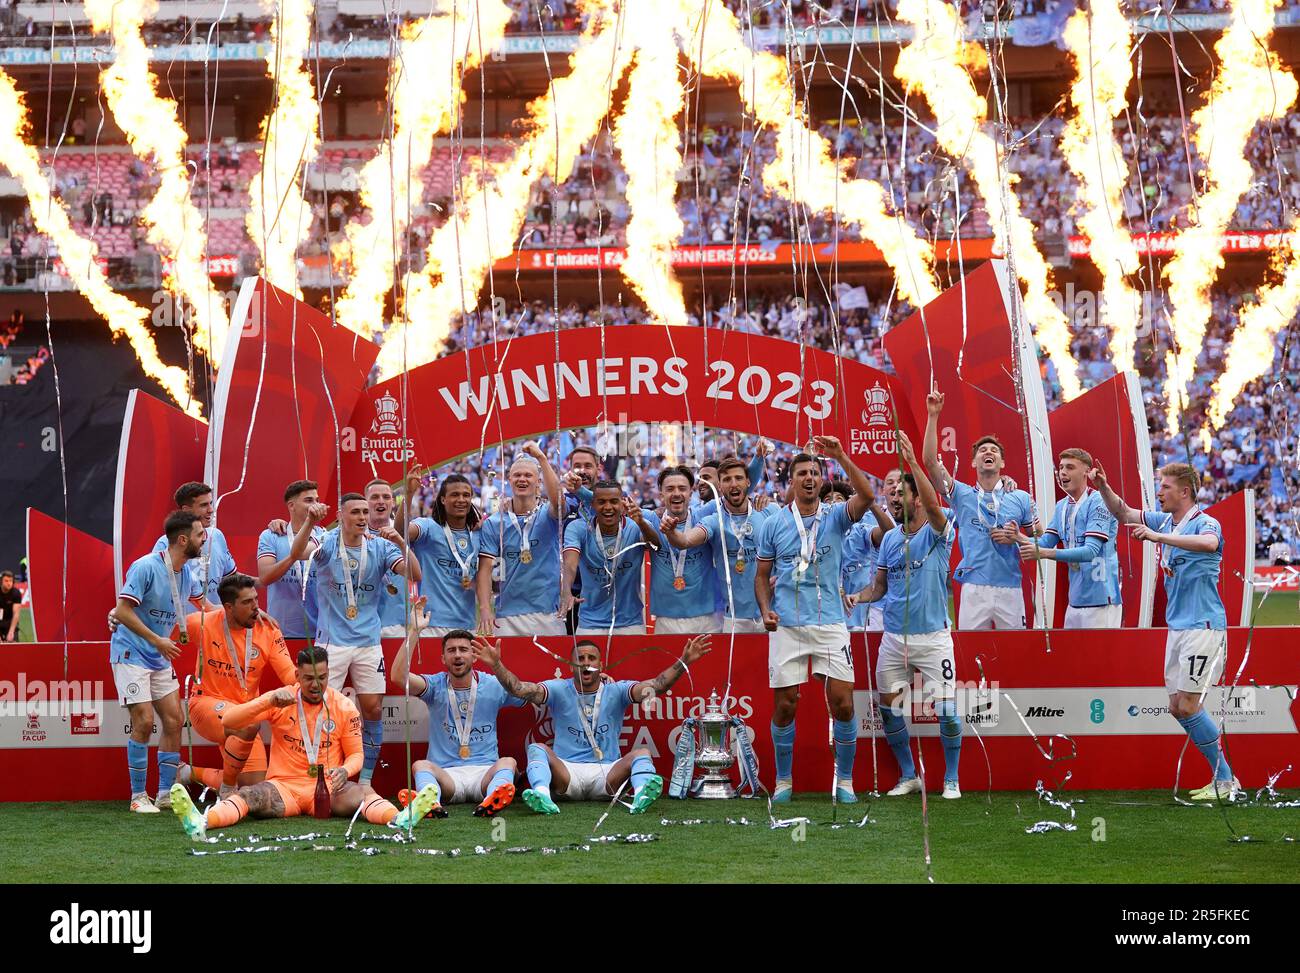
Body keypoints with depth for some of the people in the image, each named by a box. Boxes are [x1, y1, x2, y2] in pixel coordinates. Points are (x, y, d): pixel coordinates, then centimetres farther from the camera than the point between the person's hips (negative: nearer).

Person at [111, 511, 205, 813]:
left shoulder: (188, 572, 5)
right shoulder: (146, 567, -19)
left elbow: (205, 606, 25)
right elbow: (122, 612, -20)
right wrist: (157, 640, -22)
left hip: (161, 658, 8)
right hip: (131, 653, -8)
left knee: (173, 720, 3)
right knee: (144, 721, -12)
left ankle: (166, 793, 13)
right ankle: (138, 796, -1)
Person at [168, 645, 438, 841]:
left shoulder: (344, 707, 5)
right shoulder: (280, 699, 2)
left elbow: (355, 754, 9)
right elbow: (228, 721, -4)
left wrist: (345, 770, -17)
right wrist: (269, 702, -20)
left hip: (328, 787, 1)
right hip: (283, 785, -1)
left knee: (362, 793, -30)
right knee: (247, 795, -31)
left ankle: (401, 818, -60)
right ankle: (200, 822, -60)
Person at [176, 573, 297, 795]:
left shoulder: (268, 630, -6)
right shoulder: (204, 624, -11)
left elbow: (290, 675, -11)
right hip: (206, 703, -4)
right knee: (249, 724, -38)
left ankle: (193, 773, 26)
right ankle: (226, 792, -15)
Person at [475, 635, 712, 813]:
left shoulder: (616, 691, 7)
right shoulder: (558, 690, 7)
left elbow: (654, 686, -7)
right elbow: (520, 689, -8)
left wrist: (684, 663, -22)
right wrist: (496, 665, -25)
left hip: (607, 773, 0)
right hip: (567, 772, 0)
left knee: (641, 753, -23)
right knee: (537, 748, -23)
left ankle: (642, 794, -56)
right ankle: (542, 796, -54)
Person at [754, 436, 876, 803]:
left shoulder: (835, 517, 4)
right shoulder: (774, 524, 7)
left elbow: (866, 496, -16)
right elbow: (762, 575, 12)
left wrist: (841, 456, -23)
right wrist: (765, 609, -5)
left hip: (830, 624, 0)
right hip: (786, 626, 1)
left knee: (842, 703, -5)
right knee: (784, 706, 3)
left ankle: (845, 780, 9)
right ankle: (783, 780, 18)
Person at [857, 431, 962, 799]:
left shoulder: (937, 532, -6)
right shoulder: (890, 538, 9)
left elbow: (933, 504, -29)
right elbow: (879, 587, 14)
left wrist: (911, 460, -35)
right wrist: (853, 598, -6)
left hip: (933, 638, -5)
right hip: (893, 638, 5)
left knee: (947, 710, -7)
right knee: (889, 709, 6)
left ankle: (952, 779, 9)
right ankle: (908, 776, 21)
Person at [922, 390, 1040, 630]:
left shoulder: (1020, 498, 11)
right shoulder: (963, 495, 9)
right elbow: (930, 461, -2)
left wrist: (1017, 538, -7)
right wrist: (933, 415, -7)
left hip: (1010, 589, 1)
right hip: (974, 589, -1)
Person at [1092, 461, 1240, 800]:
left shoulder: (1205, 523, -12)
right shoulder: (1165, 521, 11)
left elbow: (1209, 543, -35)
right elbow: (1123, 513, 19)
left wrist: (1158, 536, -39)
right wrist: (1103, 487, 1)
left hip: (1203, 626, -9)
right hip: (1177, 627, 9)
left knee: (1188, 706, -12)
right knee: (1177, 707, 7)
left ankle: (1226, 781, -3)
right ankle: (1223, 778, 13)